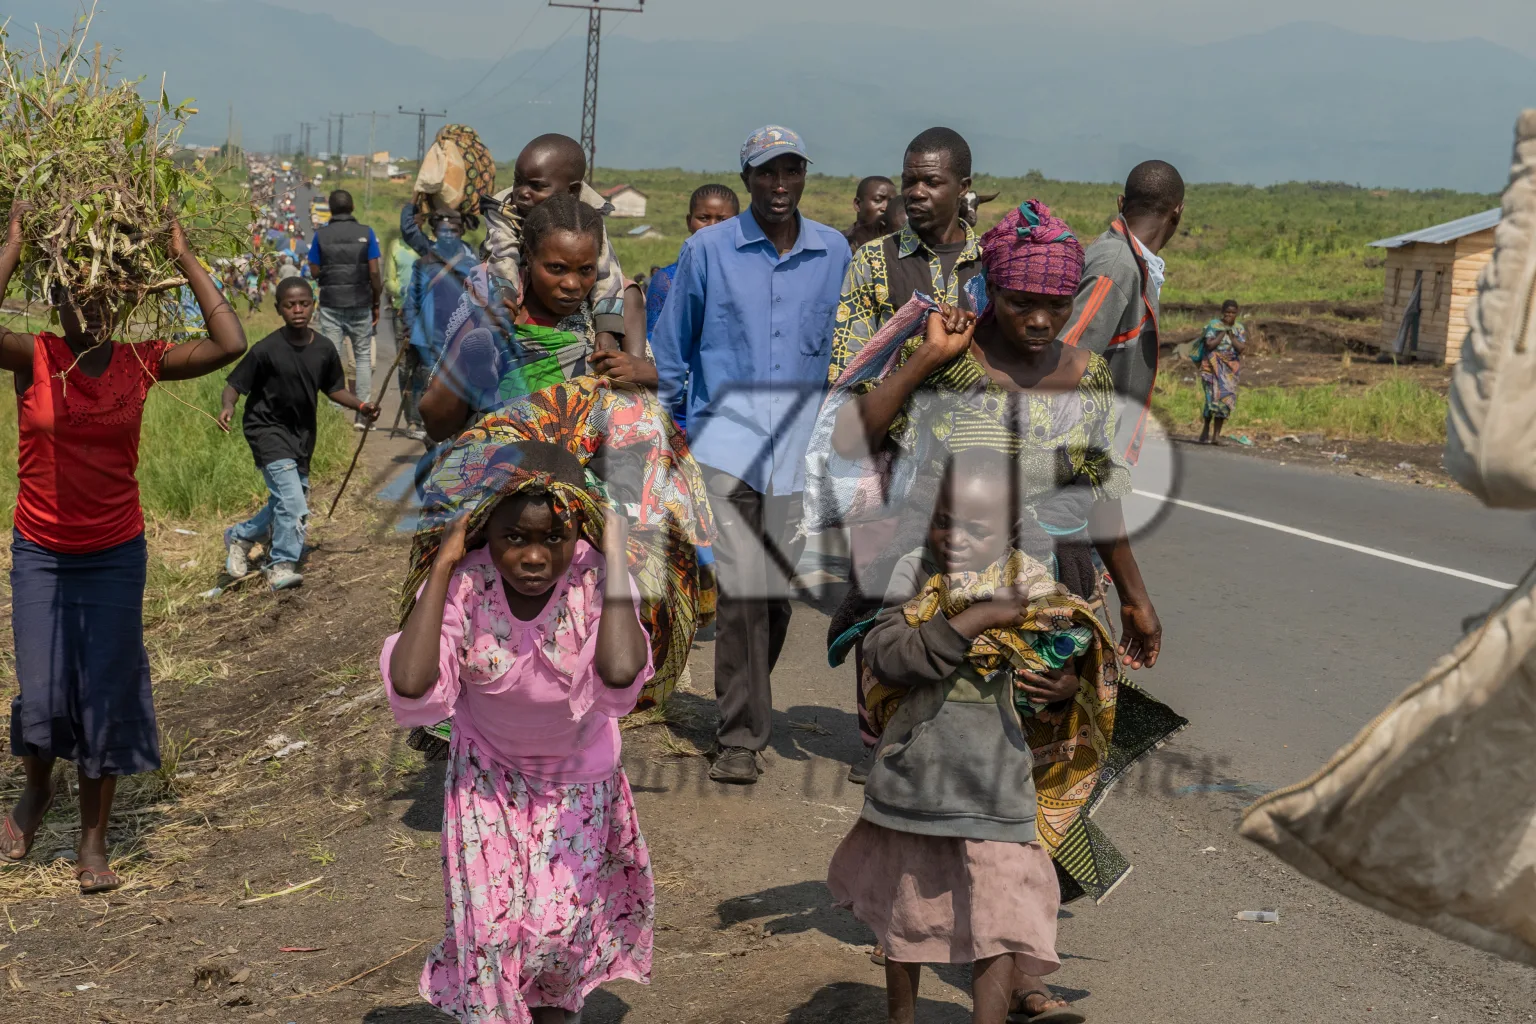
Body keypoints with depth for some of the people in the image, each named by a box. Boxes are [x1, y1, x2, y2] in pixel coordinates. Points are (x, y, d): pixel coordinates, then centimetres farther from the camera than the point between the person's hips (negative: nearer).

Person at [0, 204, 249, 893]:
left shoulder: (140, 363, -4)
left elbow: (230, 345, -16)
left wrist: (185, 260, -13)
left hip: (116, 555, 1)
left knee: (107, 696, 5)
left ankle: (93, 842, 22)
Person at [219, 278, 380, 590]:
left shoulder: (324, 349, -5)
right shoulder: (266, 350, -19)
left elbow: (333, 388, 9)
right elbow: (235, 383, -14)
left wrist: (360, 405, -4)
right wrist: (228, 406, -33)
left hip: (302, 433, 6)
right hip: (268, 429, -6)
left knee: (286, 505, 17)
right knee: (294, 505, -17)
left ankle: (239, 536, 40)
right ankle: (281, 568, -3)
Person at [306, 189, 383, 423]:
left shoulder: (321, 235, 0)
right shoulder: (366, 233, -2)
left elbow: (314, 272, 1)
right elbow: (374, 272, -4)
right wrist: (376, 303, 5)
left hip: (330, 305, 0)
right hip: (360, 304, 0)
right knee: (363, 356, 8)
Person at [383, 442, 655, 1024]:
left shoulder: (596, 578, -29)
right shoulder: (463, 584, -28)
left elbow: (620, 676, -48)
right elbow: (411, 690, -43)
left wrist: (614, 557, -42)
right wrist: (442, 565, -39)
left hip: (578, 777, 0)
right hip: (488, 774, 0)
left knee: (561, 925, 1)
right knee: (490, 928, -1)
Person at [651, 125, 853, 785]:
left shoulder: (836, 253, 7)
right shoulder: (707, 250, 1)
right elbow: (671, 344, 11)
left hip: (801, 444, 3)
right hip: (727, 438, -3)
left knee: (779, 588, 9)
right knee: (742, 585, -13)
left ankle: (746, 699, 32)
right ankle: (741, 736, -7)